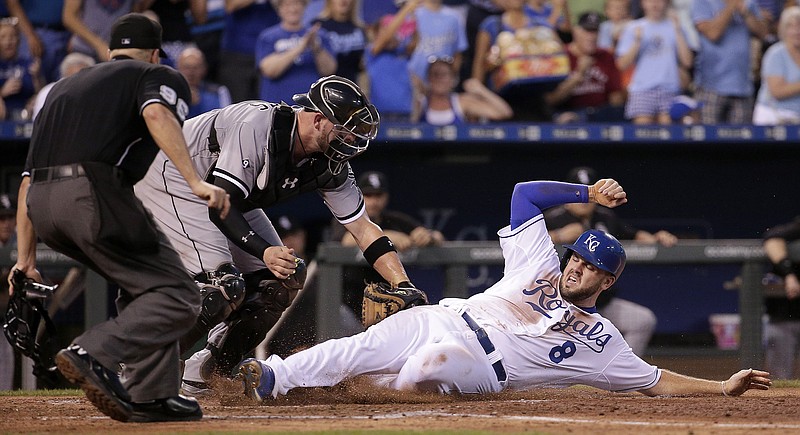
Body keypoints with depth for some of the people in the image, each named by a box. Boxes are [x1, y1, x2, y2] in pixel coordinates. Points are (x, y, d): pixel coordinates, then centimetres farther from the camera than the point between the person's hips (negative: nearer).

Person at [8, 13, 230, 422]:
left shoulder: (63, 87, 33)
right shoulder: (159, 76, 15)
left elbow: (28, 177, 27)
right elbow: (157, 114, -11)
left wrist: (25, 259, 26)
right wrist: (195, 181, -22)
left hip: (41, 205, 7)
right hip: (94, 195, -7)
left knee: (143, 284, 23)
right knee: (177, 298, -4)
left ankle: (152, 395, 13)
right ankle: (93, 354, -24)